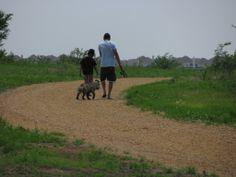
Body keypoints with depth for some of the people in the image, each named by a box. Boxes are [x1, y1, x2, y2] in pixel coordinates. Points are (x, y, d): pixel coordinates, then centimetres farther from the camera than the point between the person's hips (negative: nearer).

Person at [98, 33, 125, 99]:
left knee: (102, 79, 19)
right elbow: (116, 55, -5)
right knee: (111, 80, 3)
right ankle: (109, 95, -3)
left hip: (103, 65, 1)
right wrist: (120, 65, -6)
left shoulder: (100, 45, 6)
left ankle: (104, 92, 6)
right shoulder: (112, 44, 1)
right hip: (111, 64, -1)